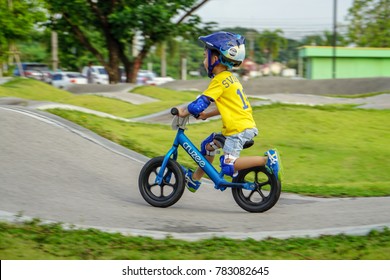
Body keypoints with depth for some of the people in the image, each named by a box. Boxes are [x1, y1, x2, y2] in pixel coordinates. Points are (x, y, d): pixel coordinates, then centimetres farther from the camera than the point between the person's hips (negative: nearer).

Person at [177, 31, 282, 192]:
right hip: (245, 125, 10)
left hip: (239, 129, -10)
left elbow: (199, 105, -16)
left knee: (228, 166, -17)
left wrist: (184, 112, 0)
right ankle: (194, 179, 33)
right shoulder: (230, 77, 16)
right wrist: (206, 115, 23)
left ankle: (267, 159, -15)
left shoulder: (219, 80, -13)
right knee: (208, 145, 20)